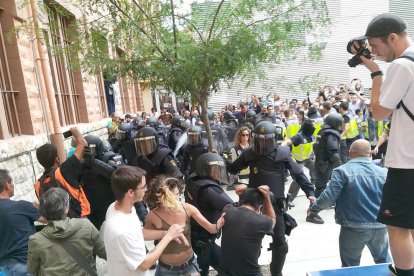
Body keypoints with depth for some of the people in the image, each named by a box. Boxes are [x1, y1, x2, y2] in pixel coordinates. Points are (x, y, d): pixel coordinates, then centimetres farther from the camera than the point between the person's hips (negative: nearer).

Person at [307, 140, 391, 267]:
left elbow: (329, 197, -17)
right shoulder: (383, 172, 1)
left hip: (354, 228, -3)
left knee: (351, 264, 13)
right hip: (380, 227, 4)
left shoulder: (342, 171, -12)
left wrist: (314, 208, -2)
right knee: (383, 259, 27)